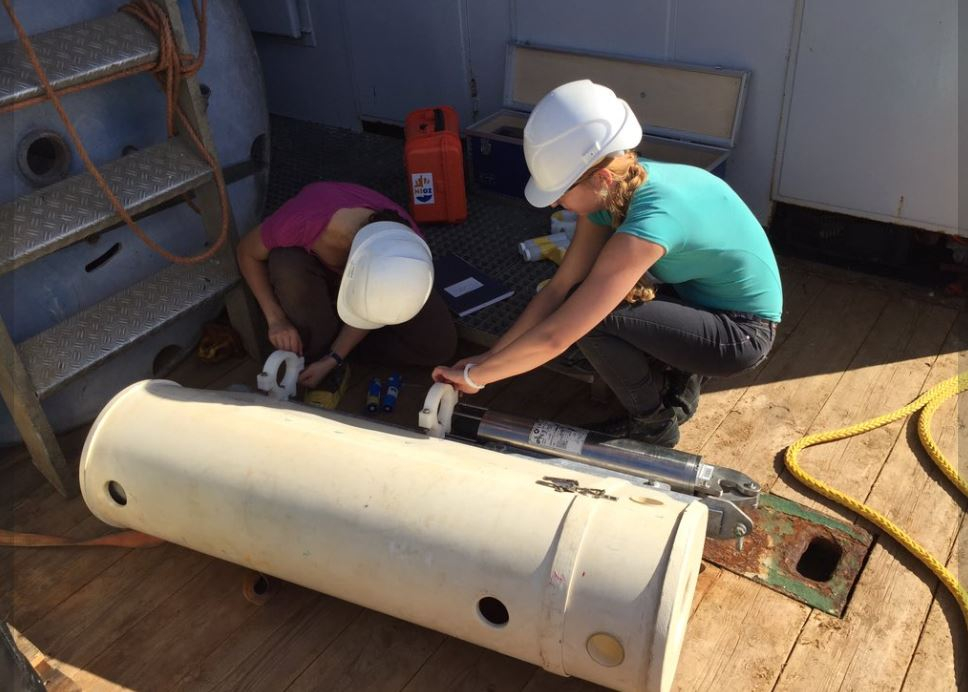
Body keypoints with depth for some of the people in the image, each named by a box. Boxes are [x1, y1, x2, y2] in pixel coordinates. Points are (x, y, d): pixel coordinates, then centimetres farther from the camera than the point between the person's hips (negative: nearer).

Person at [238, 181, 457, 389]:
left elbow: (373, 308, -19)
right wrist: (276, 318, -26)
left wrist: (333, 358, -23)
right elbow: (247, 252, -21)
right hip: (314, 267, -1)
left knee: (440, 345, -18)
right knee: (287, 266, -40)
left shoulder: (408, 251, -36)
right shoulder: (301, 222, -43)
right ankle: (318, 349, -13)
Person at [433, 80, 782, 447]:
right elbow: (559, 287, -6)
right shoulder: (610, 190, -10)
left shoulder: (649, 221, -35)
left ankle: (654, 424, 2)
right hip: (700, 299, 8)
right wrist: (490, 356, -7)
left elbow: (554, 337, -32)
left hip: (742, 332, -8)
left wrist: (475, 375, -20)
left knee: (590, 318, -23)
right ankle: (679, 379, 15)